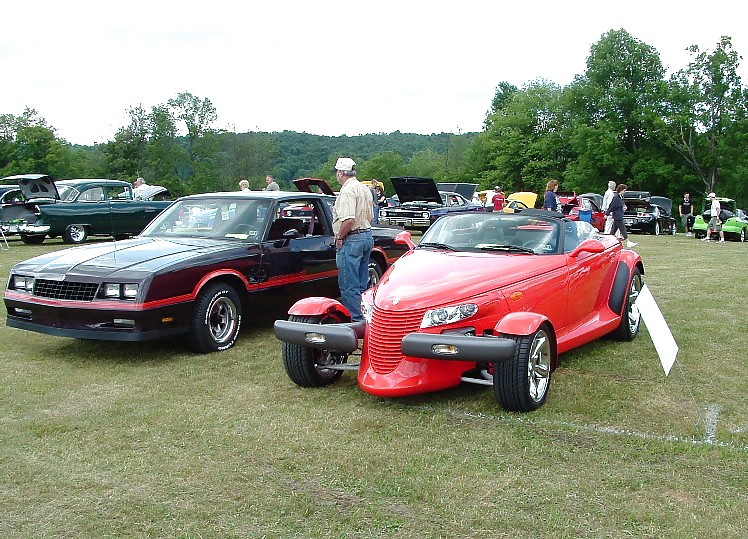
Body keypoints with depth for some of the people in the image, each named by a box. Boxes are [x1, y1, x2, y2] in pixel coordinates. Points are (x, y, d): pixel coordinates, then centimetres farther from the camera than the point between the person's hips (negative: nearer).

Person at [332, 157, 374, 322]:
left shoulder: (348, 190, -15)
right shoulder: (365, 189, 16)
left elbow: (348, 219, -25)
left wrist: (339, 237, -13)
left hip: (352, 239, -10)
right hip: (367, 236, 10)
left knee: (349, 284, -5)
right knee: (361, 283, 15)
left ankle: (356, 319, -4)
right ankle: (364, 317, 21)